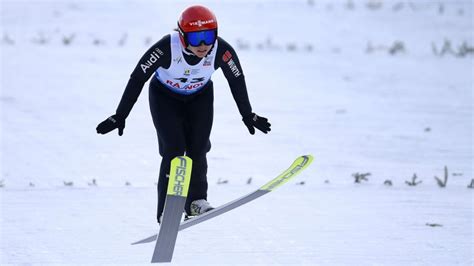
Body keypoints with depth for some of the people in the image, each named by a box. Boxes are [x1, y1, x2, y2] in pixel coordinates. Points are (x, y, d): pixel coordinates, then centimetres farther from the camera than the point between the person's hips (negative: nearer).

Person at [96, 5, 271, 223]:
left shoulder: (222, 51, -30)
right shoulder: (166, 48, -37)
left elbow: (237, 82, -10)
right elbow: (137, 79, -27)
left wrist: (248, 116, 1)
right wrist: (119, 117, -24)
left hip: (200, 97, 2)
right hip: (165, 97, -2)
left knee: (198, 149, -6)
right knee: (174, 149, -13)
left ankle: (196, 200, 11)